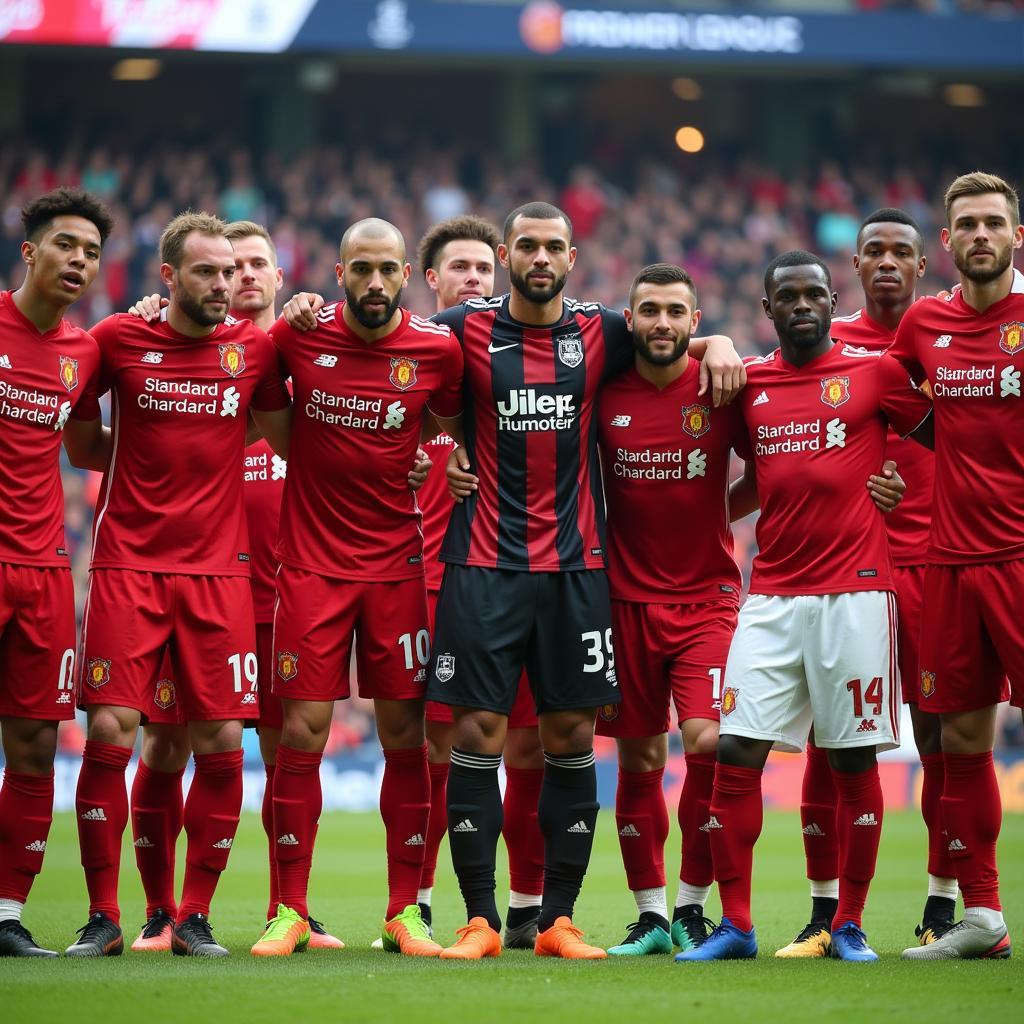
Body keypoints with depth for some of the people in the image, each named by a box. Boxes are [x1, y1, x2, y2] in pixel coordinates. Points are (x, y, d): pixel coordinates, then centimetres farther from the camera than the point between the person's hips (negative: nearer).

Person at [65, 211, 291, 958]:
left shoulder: (253, 348, 5)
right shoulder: (119, 339, 1)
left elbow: (290, 440, 14)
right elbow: (76, 430, 16)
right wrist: (142, 453, 3)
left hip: (218, 568, 2)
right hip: (128, 565, -2)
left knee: (221, 742, -3)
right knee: (110, 734, -9)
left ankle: (195, 918, 9)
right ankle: (103, 917, 1)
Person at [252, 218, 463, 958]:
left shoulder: (439, 349, -4)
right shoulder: (299, 335, -4)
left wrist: (402, 455, 1)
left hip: (397, 560, 1)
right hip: (312, 560, -1)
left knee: (405, 733, 2)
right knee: (302, 731, -3)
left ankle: (405, 910, 11)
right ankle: (291, 911, 5)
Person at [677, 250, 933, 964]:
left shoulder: (874, 371, 2)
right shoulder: (749, 382, 12)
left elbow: (941, 438, 12)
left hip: (855, 590, -3)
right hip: (773, 594, 3)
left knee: (854, 759, 0)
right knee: (736, 752, -5)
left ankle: (850, 925, 10)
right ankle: (735, 925, 1)